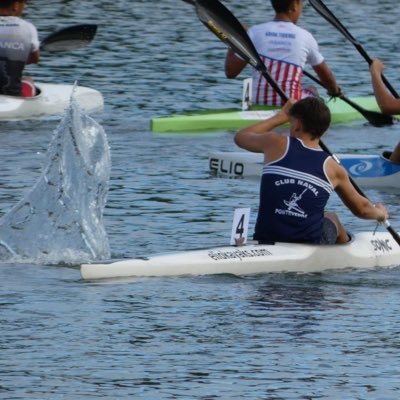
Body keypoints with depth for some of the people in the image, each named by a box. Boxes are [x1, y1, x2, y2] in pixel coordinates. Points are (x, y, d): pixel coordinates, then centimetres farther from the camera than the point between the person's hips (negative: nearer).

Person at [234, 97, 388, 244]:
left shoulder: (276, 144, -3)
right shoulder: (333, 169, 0)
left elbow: (240, 137, 19)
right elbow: (361, 208, 15)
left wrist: (282, 116, 28)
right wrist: (380, 213, 38)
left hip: (265, 242, -1)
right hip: (311, 248, 1)